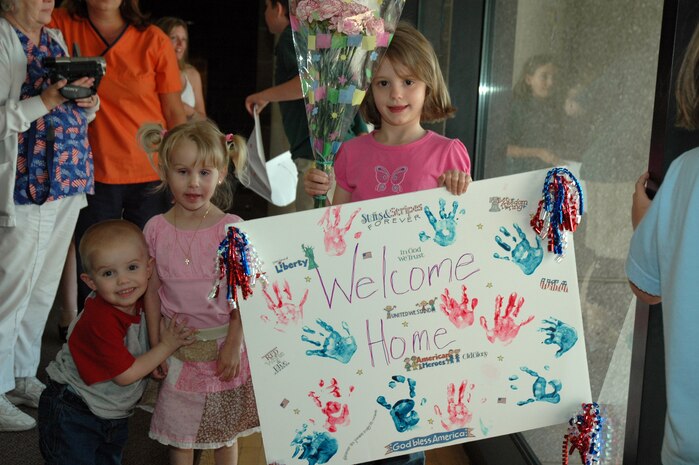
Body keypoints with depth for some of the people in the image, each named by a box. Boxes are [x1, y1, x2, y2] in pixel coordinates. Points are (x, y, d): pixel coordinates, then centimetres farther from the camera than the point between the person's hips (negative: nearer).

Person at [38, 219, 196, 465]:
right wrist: (167, 345, -20)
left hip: (114, 415, 8)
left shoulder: (141, 300, -11)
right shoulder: (102, 320, -32)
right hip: (73, 417, -7)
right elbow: (125, 375, -25)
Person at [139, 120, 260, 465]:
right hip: (178, 345, 2)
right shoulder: (156, 229, -6)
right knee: (179, 435, 12)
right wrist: (156, 346, 2)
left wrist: (233, 345, -10)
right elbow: (152, 291, 1)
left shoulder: (231, 228, -12)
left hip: (222, 342, -1)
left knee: (225, 434, 15)